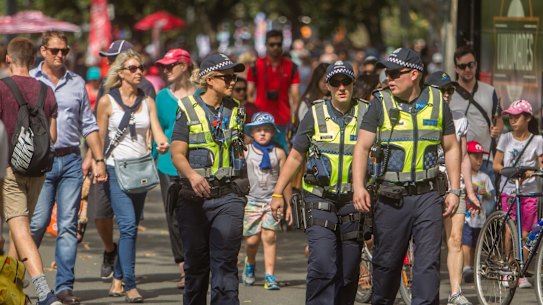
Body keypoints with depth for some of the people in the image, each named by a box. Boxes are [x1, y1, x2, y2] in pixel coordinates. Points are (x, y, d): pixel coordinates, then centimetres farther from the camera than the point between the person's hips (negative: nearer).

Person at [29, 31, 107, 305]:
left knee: (68, 226, -1)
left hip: (71, 161, 3)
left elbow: (89, 125, 15)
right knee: (37, 223, -7)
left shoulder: (77, 83, 11)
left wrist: (99, 160, 9)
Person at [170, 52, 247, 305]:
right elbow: (177, 153, -10)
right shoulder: (188, 109, -1)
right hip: (194, 196, -1)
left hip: (229, 196, 1)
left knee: (225, 262, -10)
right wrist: (192, 175, -28)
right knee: (196, 262, 8)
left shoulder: (235, 110, 10)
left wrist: (242, 185, 22)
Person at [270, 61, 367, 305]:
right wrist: (278, 193, 5)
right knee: (322, 266, -16)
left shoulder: (365, 115, 3)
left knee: (349, 274, 6)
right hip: (319, 201, -2)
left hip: (352, 203, 2)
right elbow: (295, 156, 8)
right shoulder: (315, 115, 1)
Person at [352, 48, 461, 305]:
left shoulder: (437, 103, 6)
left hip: (427, 196, 0)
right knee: (386, 262, 6)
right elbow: (362, 147, -4)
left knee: (428, 263, -7)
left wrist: (454, 190, 6)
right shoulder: (380, 104, 1)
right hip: (391, 197, 0)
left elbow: (451, 148, 13)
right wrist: (358, 186, -18)